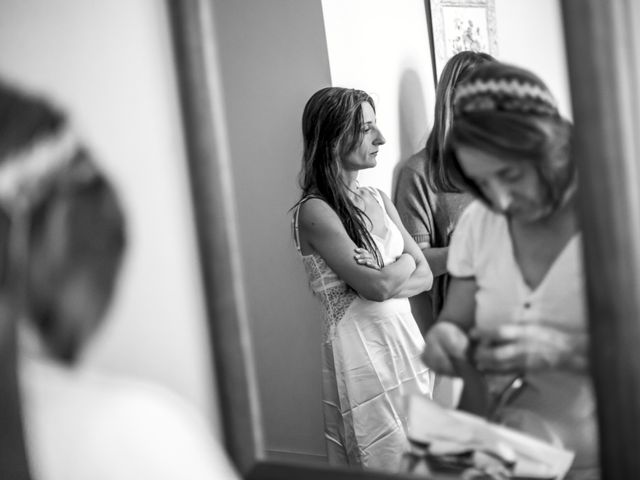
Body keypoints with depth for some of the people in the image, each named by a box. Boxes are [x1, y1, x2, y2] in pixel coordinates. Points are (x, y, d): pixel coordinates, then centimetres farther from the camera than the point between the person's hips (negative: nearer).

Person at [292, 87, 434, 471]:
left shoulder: (377, 199, 10)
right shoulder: (315, 212, -13)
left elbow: (425, 275, 7)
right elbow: (378, 285, -20)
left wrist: (387, 281, -12)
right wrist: (405, 261, 0)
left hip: (405, 336, 7)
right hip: (361, 348, -7)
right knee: (387, 465, 4)